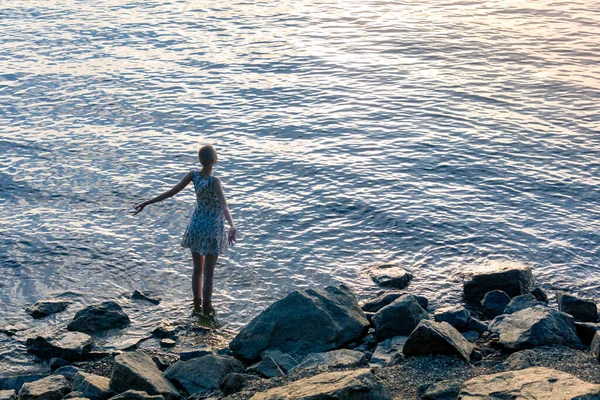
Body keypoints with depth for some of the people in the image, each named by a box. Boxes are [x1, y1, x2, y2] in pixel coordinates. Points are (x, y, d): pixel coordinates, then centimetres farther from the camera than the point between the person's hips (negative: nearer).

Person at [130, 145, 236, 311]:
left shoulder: (193, 174, -10)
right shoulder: (214, 181, -23)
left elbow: (170, 192, -7)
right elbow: (224, 206, -38)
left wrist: (146, 203, 0)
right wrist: (232, 225, -49)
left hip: (196, 227, 5)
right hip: (212, 229, -5)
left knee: (197, 269, 19)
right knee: (209, 272, 7)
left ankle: (197, 304, 29)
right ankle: (206, 307, 15)